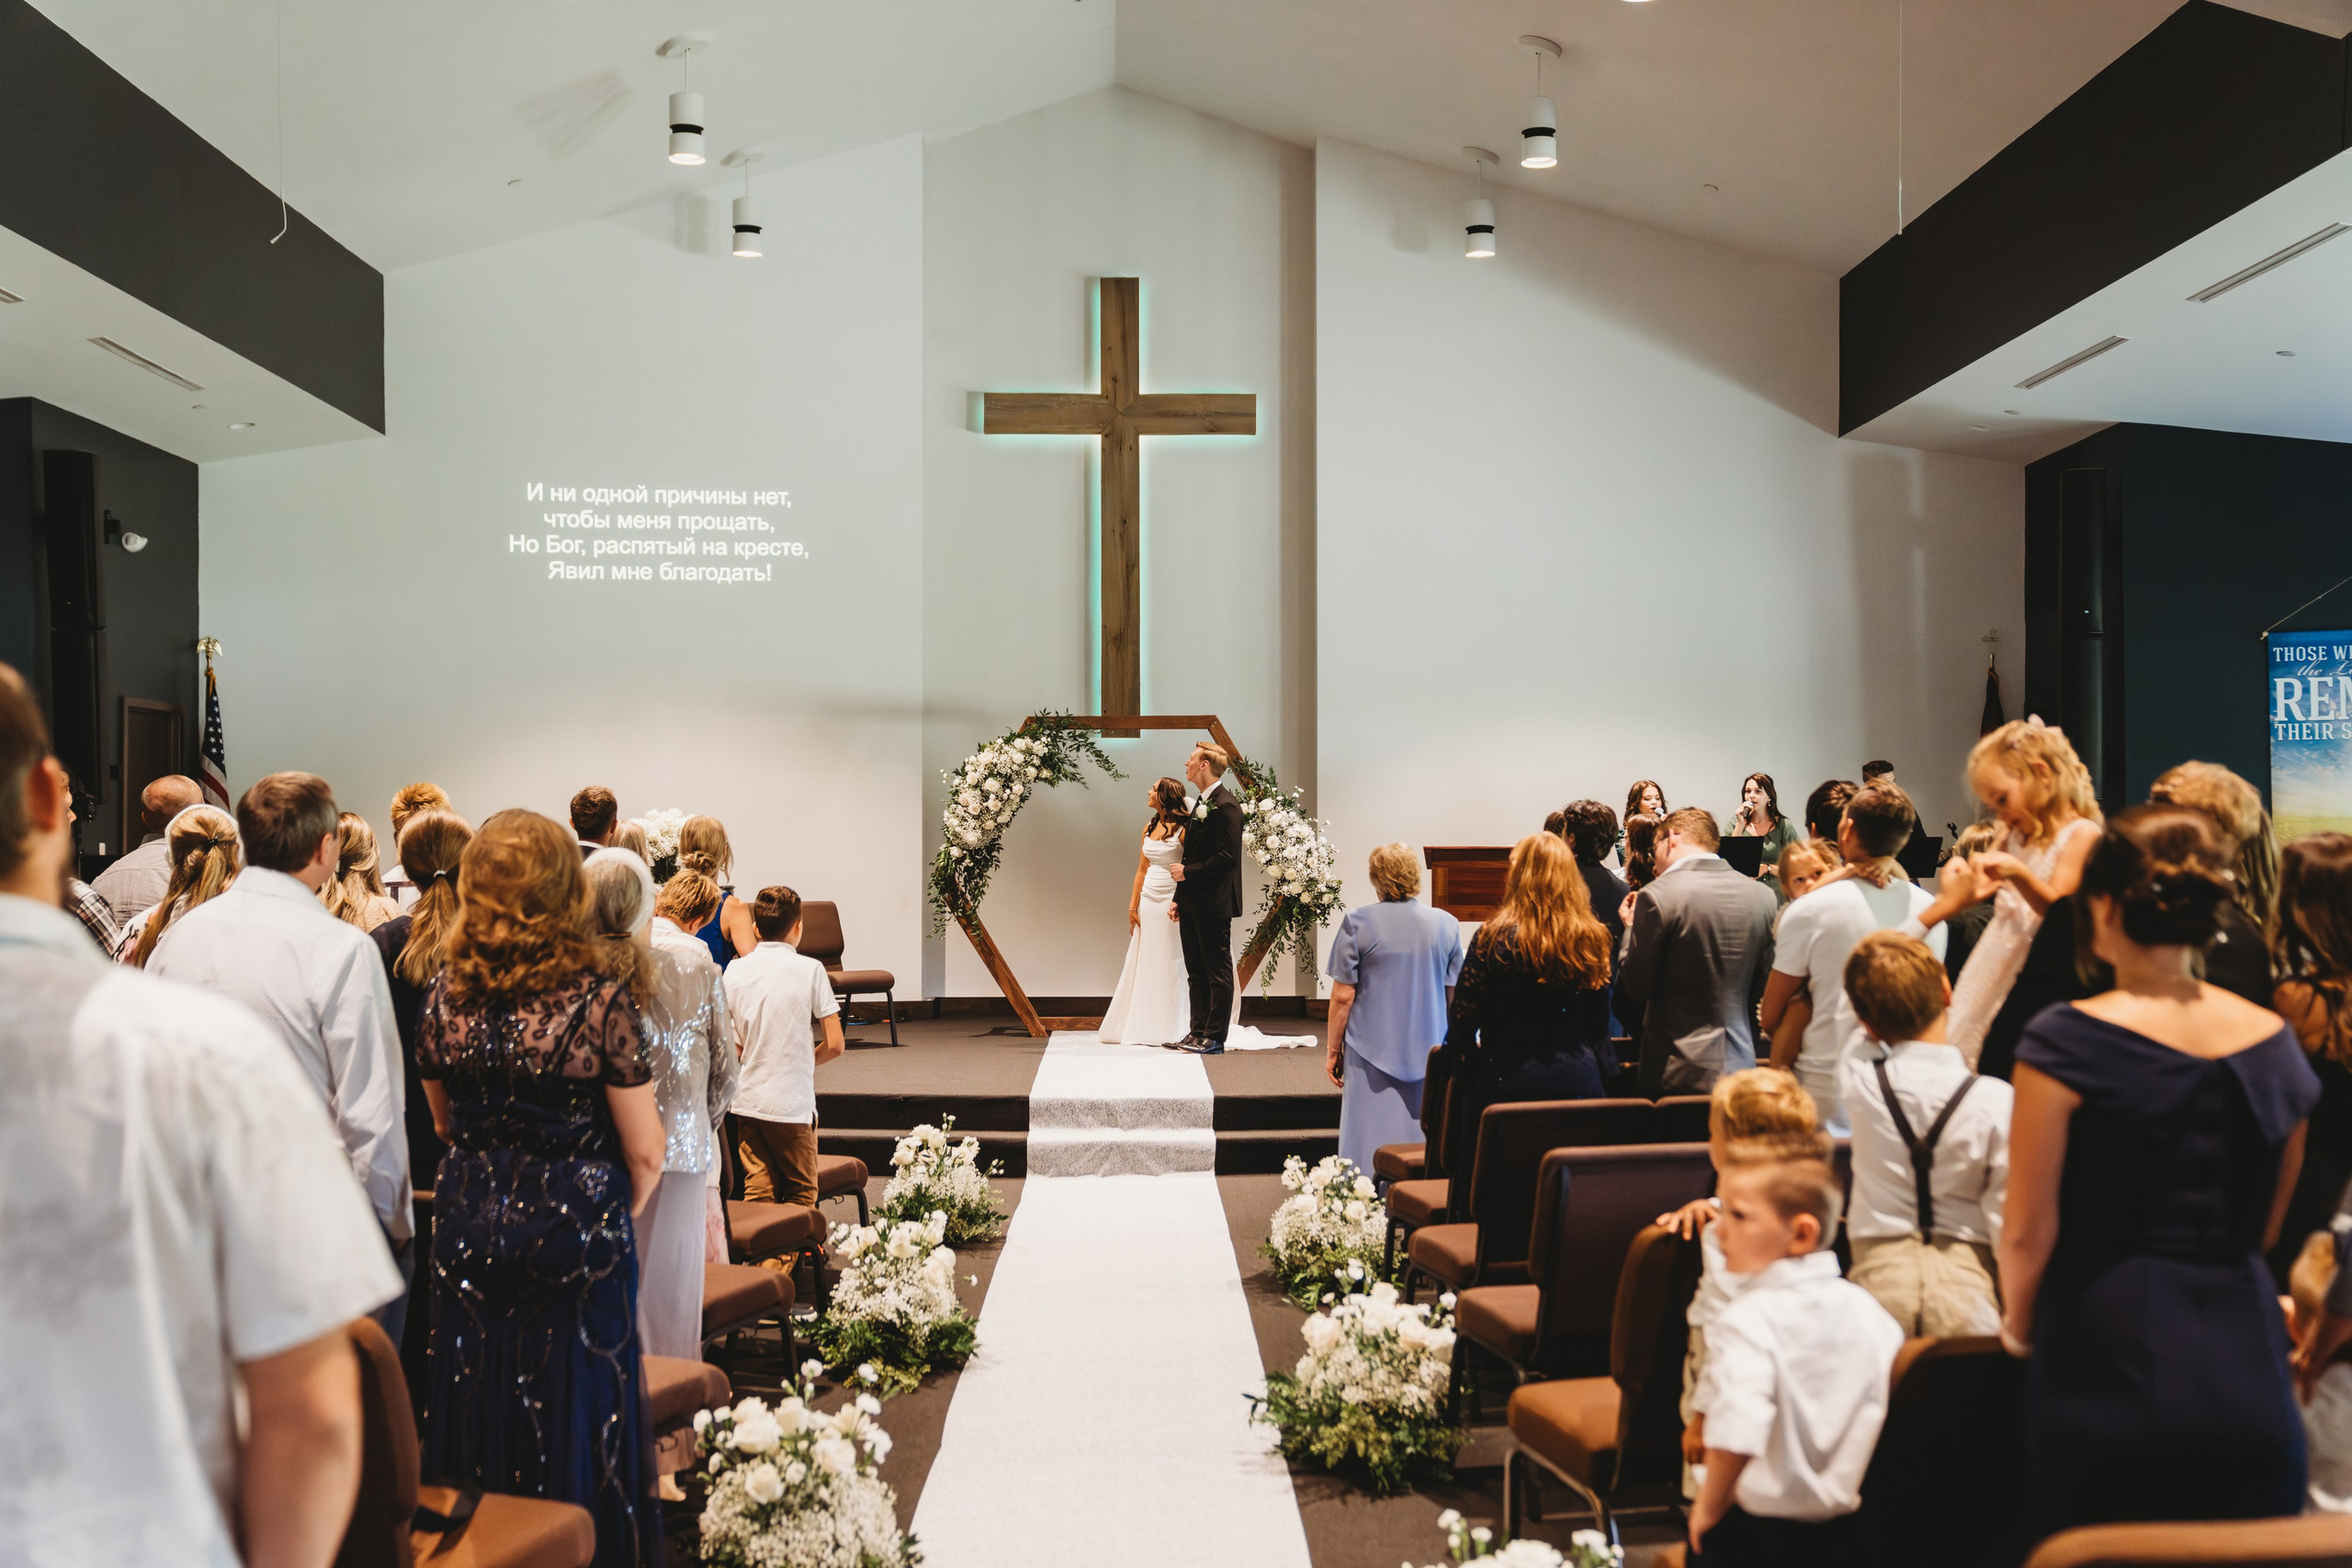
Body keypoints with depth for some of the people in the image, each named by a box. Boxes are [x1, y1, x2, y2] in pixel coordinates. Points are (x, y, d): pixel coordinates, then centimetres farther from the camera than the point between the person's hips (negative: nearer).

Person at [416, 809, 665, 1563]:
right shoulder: (597, 1000, -16)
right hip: (576, 1238, -4)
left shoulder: (444, 996, -4)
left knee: (479, 1425, 17)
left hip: (470, 1235, 4)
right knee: (577, 1423, 10)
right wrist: (621, 1217, 8)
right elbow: (645, 1150, -10)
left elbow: (445, 1124, 11)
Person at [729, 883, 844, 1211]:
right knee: (800, 1195, 8)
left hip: (748, 1101, 4)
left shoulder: (736, 970, 2)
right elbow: (835, 1045, -9)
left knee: (757, 1193, 10)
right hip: (794, 1103, -4)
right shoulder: (809, 969, -8)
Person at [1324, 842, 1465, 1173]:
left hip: (1372, 1051, -2)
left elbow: (1343, 996, -8)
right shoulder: (1446, 924, 0)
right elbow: (1453, 995, 8)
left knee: (1371, 1148, 3)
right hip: (1429, 1053, 3)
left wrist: (1333, 1050, 3)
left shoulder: (1356, 923, -9)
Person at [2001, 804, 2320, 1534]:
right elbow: (2264, 1227, 14)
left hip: (2109, 1370, -4)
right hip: (2249, 1371, 4)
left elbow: (2029, 1229, -10)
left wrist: (2018, 1326, 8)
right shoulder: (2275, 1043, 3)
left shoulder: (2068, 1042, -13)